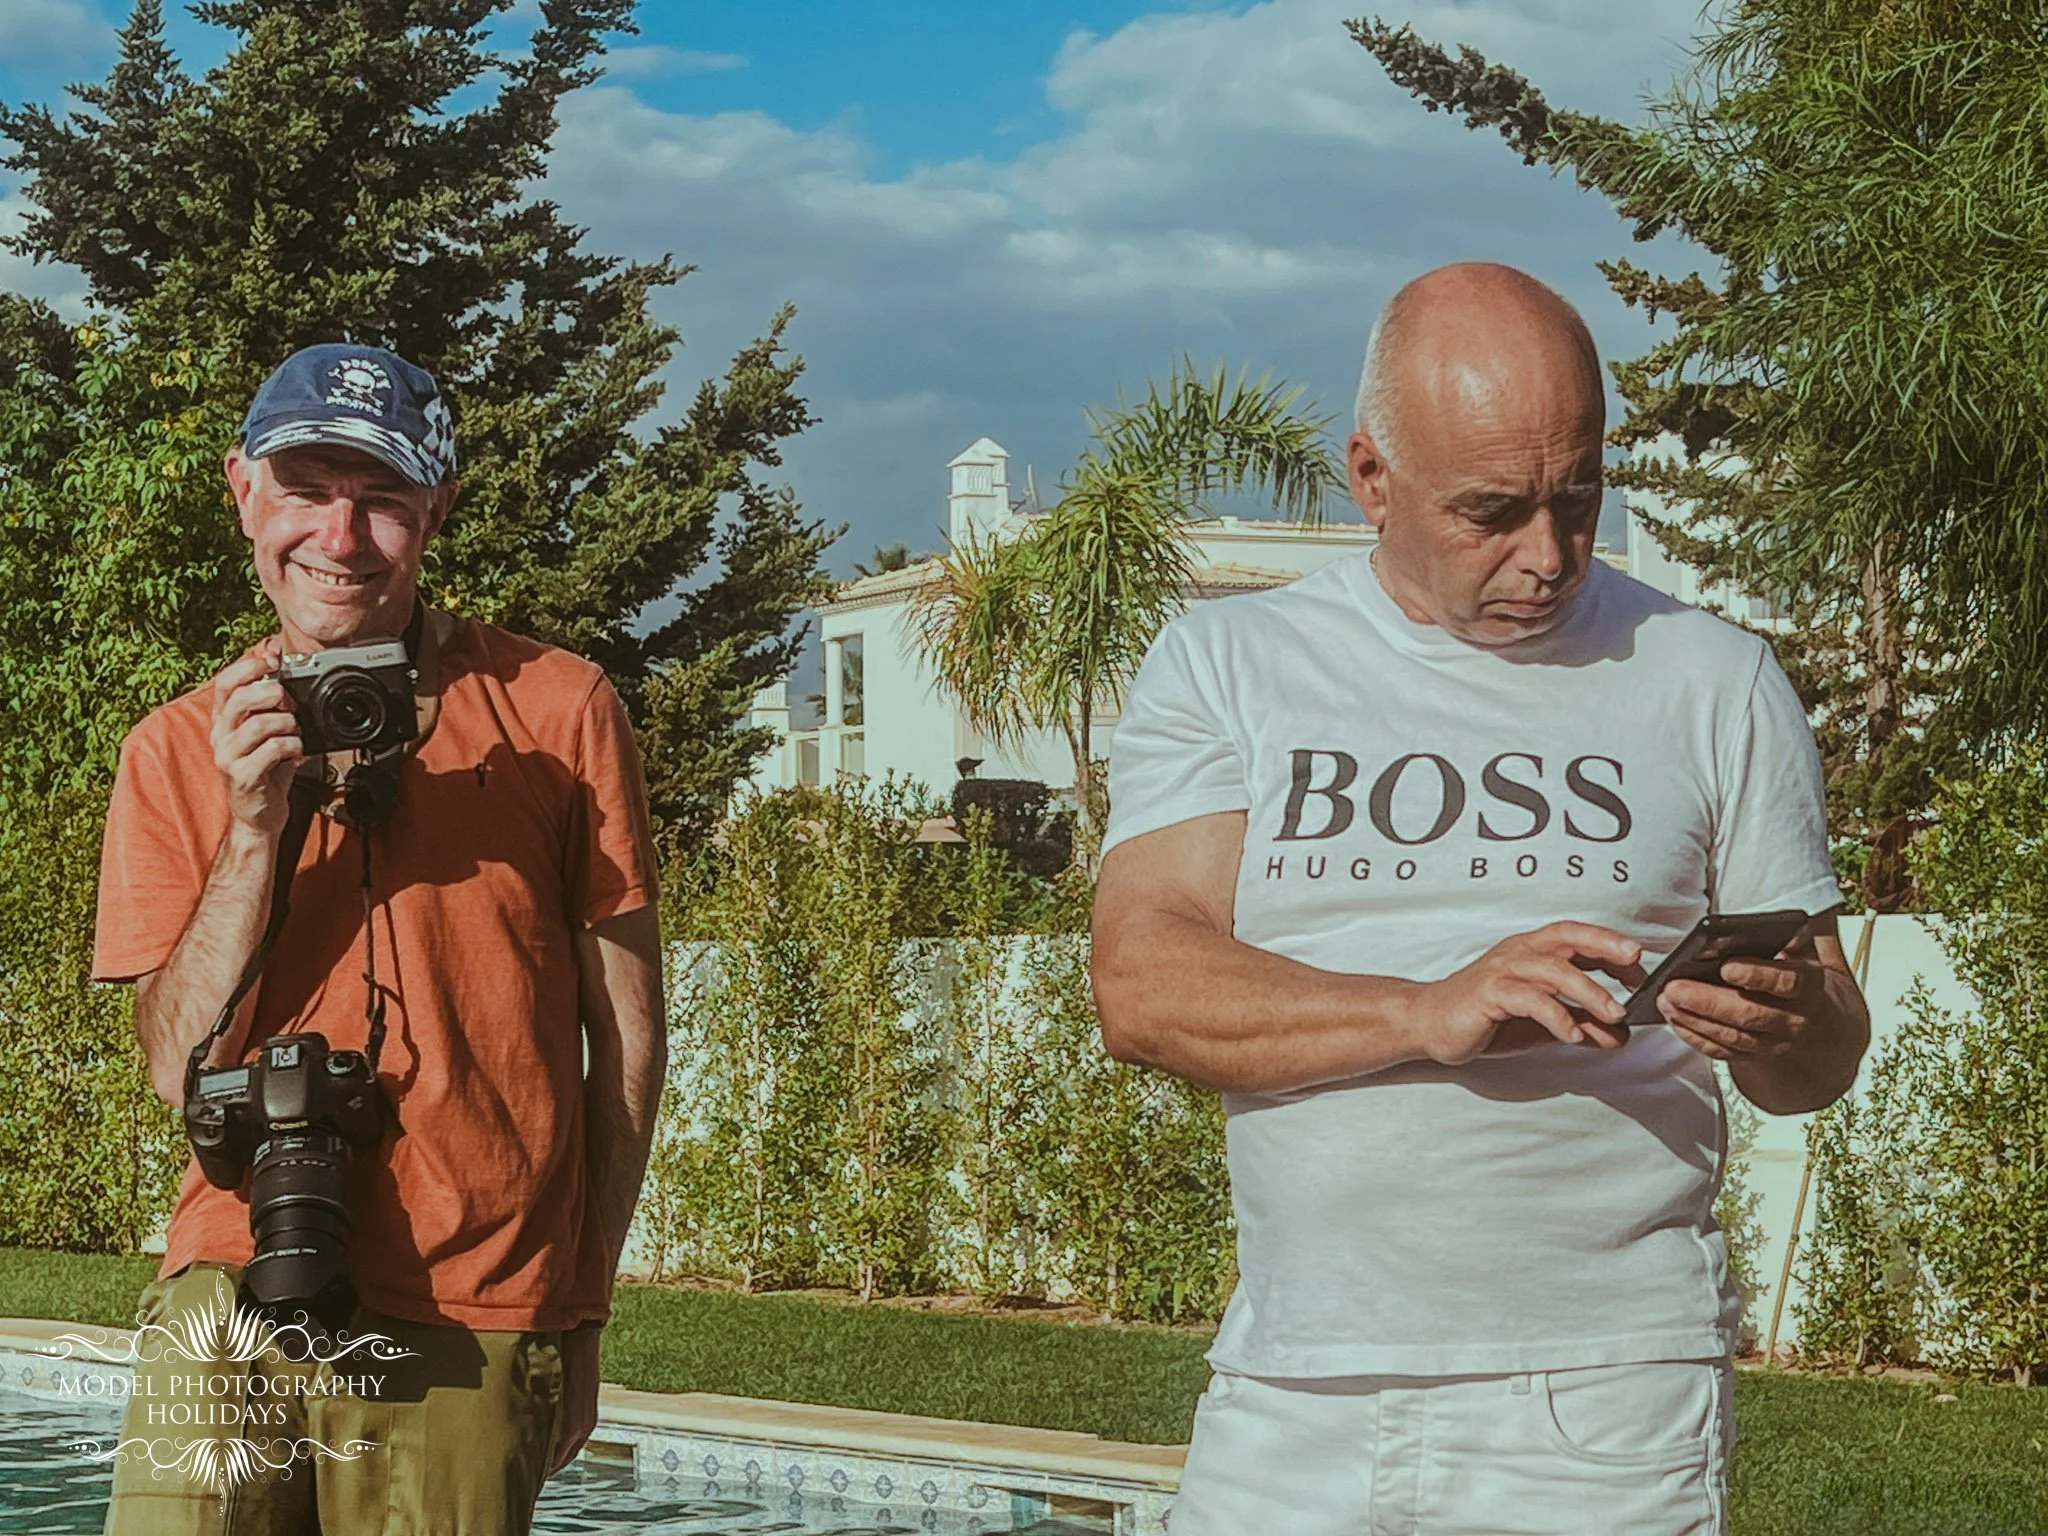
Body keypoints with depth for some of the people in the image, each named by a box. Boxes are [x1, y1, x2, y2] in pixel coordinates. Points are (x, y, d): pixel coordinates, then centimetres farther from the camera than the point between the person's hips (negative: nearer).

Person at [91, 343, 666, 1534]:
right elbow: (181, 1064, 0)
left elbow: (627, 1034, 6)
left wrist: (583, 1313, 7)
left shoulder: (560, 712, 1)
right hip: (236, 1291, 2)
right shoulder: (182, 750, 8)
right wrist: (255, 829, -12)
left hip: (468, 1332, -1)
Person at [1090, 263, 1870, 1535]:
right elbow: (1141, 988, -7)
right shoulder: (1224, 667, 6)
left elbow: (1825, 1059, 8)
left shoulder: (1714, 685, 7)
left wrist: (1783, 1031, -16)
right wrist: (1429, 1013, -21)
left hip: (1605, 1408, 0)